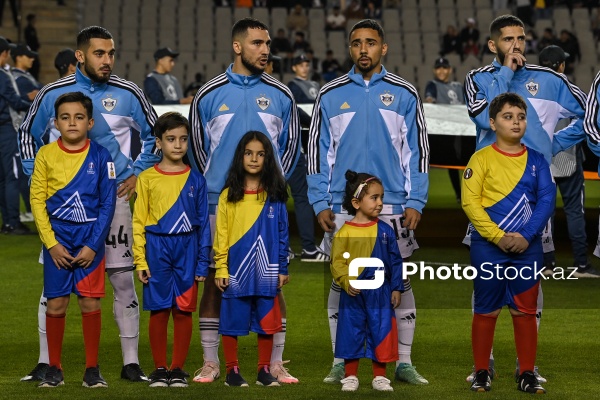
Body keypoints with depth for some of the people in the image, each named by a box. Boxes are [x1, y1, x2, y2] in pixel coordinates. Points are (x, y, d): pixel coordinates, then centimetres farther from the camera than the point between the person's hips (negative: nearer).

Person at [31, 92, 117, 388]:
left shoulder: (100, 156, -3)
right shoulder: (46, 155, -1)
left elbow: (107, 204, -2)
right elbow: (37, 200, -1)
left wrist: (93, 245, -8)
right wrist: (51, 243, -7)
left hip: (91, 239, 0)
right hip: (57, 238, 0)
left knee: (90, 302, -1)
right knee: (56, 303, 2)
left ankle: (92, 369, 8)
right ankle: (54, 368, 13)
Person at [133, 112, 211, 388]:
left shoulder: (195, 180, 5)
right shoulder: (147, 178, 2)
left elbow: (203, 223, 6)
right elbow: (139, 221, 3)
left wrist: (202, 263, 2)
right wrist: (140, 261, -3)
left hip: (187, 249, 1)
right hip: (157, 248, -1)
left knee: (183, 310, 3)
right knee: (159, 310, 2)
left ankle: (178, 368, 11)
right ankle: (160, 368, 11)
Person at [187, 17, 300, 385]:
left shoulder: (280, 95, 5)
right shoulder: (209, 95, 2)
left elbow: (290, 146, 11)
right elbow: (197, 147, 9)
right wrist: (217, 185, 8)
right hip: (220, 203, 0)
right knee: (215, 280, 2)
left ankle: (276, 363, 6)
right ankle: (211, 362, 9)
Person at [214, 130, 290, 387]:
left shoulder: (275, 196, 3)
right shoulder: (229, 195, 1)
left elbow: (282, 234, 5)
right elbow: (221, 234, 1)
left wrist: (283, 269, 1)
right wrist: (220, 269, -4)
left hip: (266, 271, 1)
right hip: (236, 271, -1)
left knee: (266, 322, 6)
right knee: (232, 321, 3)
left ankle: (264, 371, 15)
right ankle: (232, 370, 12)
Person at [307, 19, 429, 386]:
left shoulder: (404, 94, 4)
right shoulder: (330, 96, 6)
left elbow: (417, 151, 4)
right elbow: (318, 152, 6)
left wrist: (415, 202, -4)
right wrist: (320, 203, -2)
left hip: (394, 210, 0)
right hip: (342, 209, 1)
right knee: (341, 285, 4)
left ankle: (404, 361, 9)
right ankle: (341, 362, 11)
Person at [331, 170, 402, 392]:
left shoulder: (385, 230, 1)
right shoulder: (345, 232, -7)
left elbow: (395, 261, 5)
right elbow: (338, 261, -7)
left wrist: (396, 288, 2)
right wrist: (346, 281, -22)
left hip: (380, 292, 2)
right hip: (353, 293, -2)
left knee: (381, 332, 5)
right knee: (351, 332, 5)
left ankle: (379, 376, 16)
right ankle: (350, 376, 17)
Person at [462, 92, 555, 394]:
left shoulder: (536, 160, 5)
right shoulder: (482, 159, -3)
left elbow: (546, 200, 0)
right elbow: (470, 202, -8)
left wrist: (526, 236, -13)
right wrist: (498, 237, -16)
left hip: (527, 248, 3)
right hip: (488, 248, -2)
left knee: (525, 312, 6)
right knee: (486, 311, 4)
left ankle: (527, 374, 11)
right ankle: (481, 373, 12)